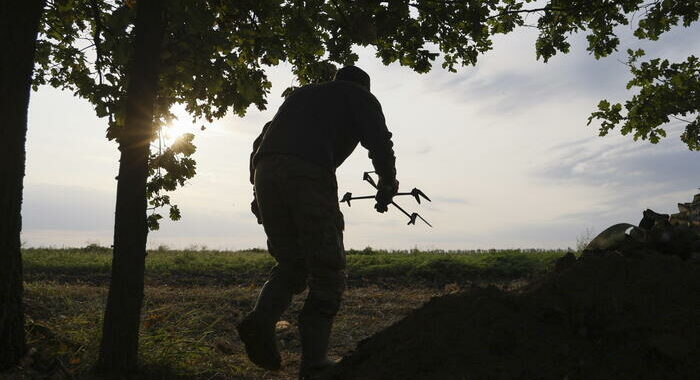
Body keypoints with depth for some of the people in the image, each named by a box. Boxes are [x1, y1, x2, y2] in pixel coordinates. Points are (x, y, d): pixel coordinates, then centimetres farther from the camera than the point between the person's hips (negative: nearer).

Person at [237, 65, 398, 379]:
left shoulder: (299, 94, 36)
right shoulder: (360, 97, 21)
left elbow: (261, 141, 30)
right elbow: (379, 142, 4)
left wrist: (258, 192, 30)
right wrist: (387, 185, 18)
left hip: (265, 173, 6)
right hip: (310, 174, -5)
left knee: (291, 263, 18)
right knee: (327, 273, 3)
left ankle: (261, 320, -6)